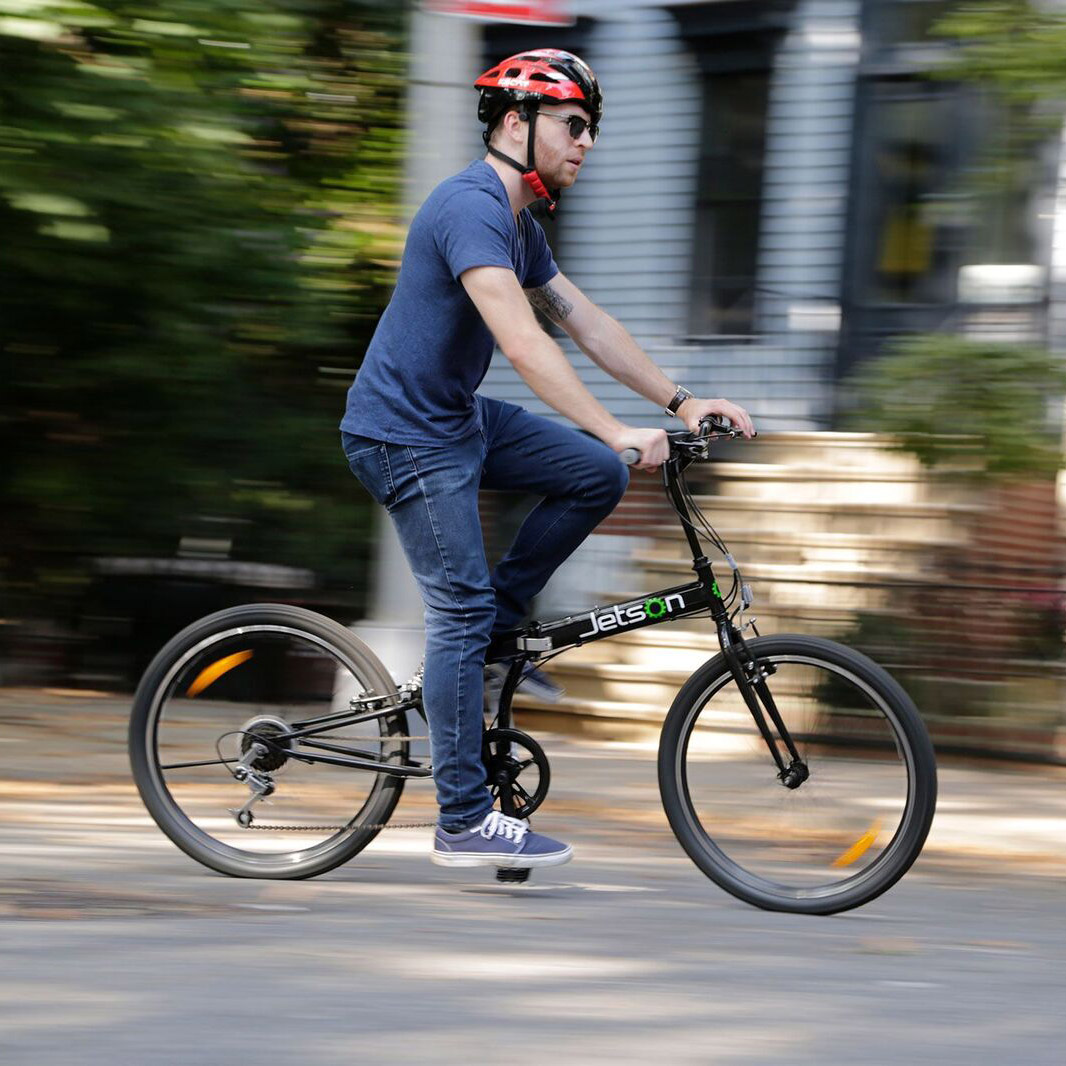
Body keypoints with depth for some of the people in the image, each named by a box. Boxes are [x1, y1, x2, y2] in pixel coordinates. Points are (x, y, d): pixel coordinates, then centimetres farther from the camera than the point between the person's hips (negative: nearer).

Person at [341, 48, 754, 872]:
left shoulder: (519, 225, 11)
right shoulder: (471, 208, -21)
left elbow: (588, 324, 13)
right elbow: (522, 342, -31)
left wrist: (681, 402, 5)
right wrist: (614, 429, -36)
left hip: (460, 417, 10)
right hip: (406, 435, -10)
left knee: (597, 476, 2)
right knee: (461, 612, -10)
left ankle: (497, 621, 11)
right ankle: (465, 824, -7)